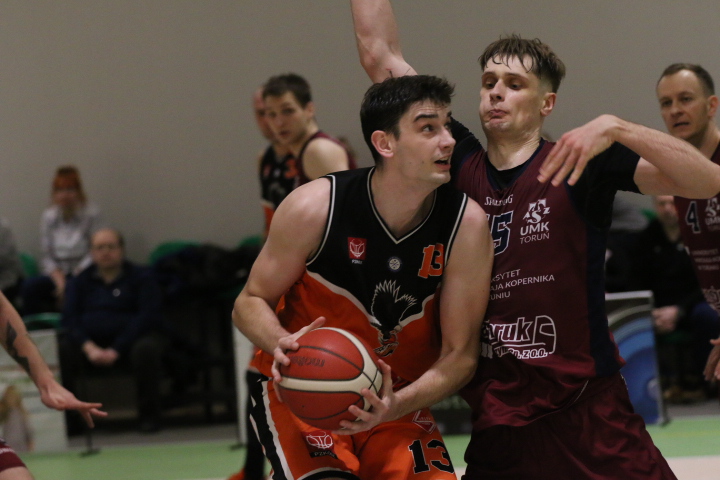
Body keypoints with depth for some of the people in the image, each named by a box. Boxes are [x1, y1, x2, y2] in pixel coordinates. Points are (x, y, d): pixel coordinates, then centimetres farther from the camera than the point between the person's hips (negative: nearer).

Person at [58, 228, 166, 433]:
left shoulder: (141, 277, 4)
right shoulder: (80, 282, 14)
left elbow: (148, 317, -7)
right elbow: (70, 319, 3)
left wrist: (116, 350, -19)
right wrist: (89, 348, -17)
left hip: (129, 340, -2)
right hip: (90, 342, 2)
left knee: (146, 349, -36)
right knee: (61, 351, -27)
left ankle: (149, 416, -23)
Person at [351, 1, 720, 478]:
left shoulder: (580, 165, -2)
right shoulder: (458, 163, 7)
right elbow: (380, 54, 10)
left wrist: (615, 128, -23)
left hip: (589, 418, -3)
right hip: (497, 430, 3)